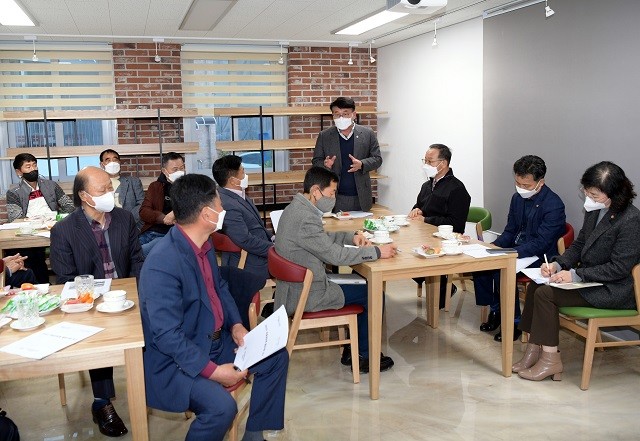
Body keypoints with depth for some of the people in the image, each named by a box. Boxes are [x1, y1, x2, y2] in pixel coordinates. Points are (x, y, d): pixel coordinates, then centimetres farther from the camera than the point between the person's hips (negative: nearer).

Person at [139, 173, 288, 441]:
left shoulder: (204, 243, 0)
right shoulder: (162, 264, -28)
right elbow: (167, 336, -28)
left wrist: (236, 325, 0)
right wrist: (213, 371, -26)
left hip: (215, 340, 9)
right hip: (175, 360, -9)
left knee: (276, 357, 8)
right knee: (222, 406, -30)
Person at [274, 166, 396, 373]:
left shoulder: (296, 208, 6)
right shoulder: (305, 218, -25)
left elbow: (323, 238, 19)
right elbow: (335, 255, -24)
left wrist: (351, 236, 6)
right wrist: (377, 252, -17)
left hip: (297, 287, 10)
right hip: (306, 295, -10)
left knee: (365, 290, 18)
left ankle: (352, 351, 26)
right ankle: (364, 356, 17)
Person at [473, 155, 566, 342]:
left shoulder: (554, 205, -19)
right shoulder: (518, 197, 5)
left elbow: (540, 244, -24)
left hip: (539, 257, -8)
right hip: (516, 250, 8)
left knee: (502, 271, -29)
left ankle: (514, 322, -9)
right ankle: (495, 310, 5)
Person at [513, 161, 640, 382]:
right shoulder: (594, 211, 4)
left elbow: (619, 268, -21)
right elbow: (579, 245, 13)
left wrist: (575, 274, -23)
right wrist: (557, 264, -5)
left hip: (613, 290, -8)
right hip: (588, 279, 9)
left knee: (545, 293, -19)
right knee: (535, 286, -5)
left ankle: (550, 359, -8)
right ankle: (534, 351, -1)